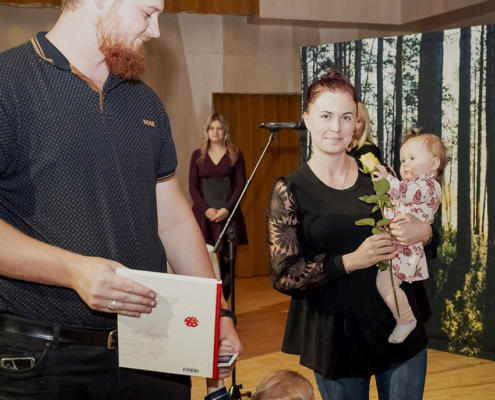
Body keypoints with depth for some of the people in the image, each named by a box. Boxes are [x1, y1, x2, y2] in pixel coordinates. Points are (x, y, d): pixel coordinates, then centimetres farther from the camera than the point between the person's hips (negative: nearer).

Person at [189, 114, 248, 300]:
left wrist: (227, 209, -11)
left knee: (227, 262, -2)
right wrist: (206, 209, -9)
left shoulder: (235, 154, 7)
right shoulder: (198, 155, 10)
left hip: (228, 215, 0)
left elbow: (241, 185, 1)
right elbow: (193, 187, 5)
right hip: (203, 214, 1)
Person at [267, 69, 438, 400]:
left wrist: (424, 232, -11)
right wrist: (350, 261, -22)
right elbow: (284, 277, -11)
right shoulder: (290, 190, -7)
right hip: (337, 341, -2)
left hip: (399, 327, 3)